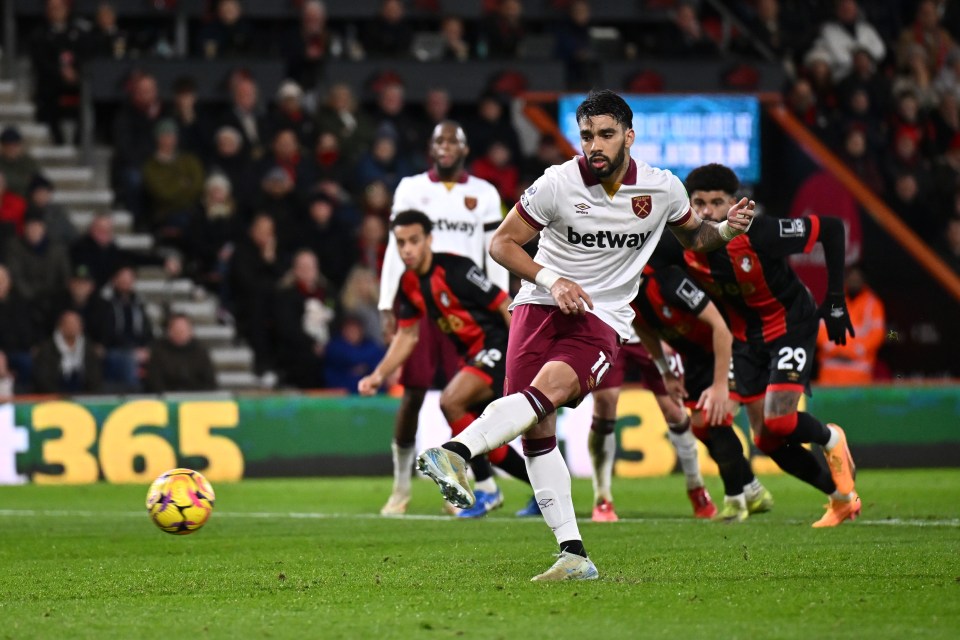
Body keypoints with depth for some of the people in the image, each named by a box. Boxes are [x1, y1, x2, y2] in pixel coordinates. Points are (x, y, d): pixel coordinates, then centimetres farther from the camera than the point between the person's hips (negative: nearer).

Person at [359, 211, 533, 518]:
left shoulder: (456, 269, -20)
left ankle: (486, 488, -13)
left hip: (498, 346, -9)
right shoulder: (409, 284, 3)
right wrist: (379, 374, 1)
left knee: (451, 401, -26)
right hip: (473, 355, 9)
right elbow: (407, 335, 12)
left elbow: (506, 306, -18)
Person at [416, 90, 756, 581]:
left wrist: (727, 229, 0)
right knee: (536, 432, -9)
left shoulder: (663, 189, 1)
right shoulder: (557, 184, -5)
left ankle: (456, 452, -50)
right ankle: (573, 555, -3)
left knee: (547, 389, -31)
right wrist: (551, 280, -14)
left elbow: (692, 236, 22)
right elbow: (502, 243, 1)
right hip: (541, 304, 1)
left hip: (602, 320, -1)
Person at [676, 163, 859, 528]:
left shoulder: (761, 234, -31)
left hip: (792, 324, -5)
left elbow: (831, 228, -20)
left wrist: (835, 301, -18)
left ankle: (831, 440, 15)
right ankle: (841, 498, 23)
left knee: (779, 421, -20)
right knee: (766, 440, 4)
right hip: (746, 336, 6)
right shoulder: (685, 247, -17)